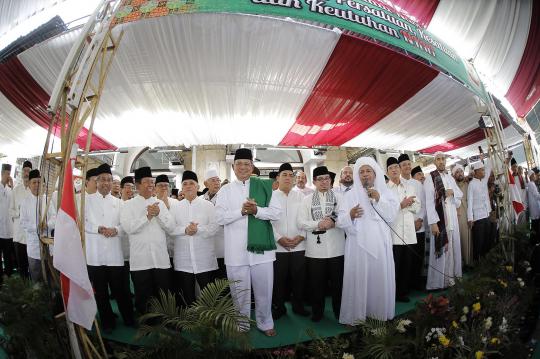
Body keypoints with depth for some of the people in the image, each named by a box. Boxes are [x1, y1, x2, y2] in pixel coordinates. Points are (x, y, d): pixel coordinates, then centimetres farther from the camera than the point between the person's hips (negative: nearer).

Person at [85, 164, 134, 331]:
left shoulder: (117, 202, 10)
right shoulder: (87, 200, 5)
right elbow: (82, 223, 0)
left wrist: (116, 229, -11)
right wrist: (98, 229, -14)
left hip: (115, 253, 1)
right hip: (95, 253, 0)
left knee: (120, 288, 5)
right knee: (100, 290, 9)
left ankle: (129, 319, 21)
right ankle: (107, 322, 25)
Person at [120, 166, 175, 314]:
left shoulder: (160, 203, 10)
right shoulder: (129, 205, 2)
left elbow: (170, 226, 3)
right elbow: (128, 227, -13)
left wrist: (158, 214, -12)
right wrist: (147, 216, -16)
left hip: (161, 258, 2)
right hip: (140, 260, -2)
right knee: (142, 297, 11)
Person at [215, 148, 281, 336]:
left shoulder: (263, 187, 5)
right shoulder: (225, 190, 5)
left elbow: (276, 212, -1)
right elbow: (220, 217, -3)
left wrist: (256, 210, -16)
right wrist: (242, 211, -15)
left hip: (261, 246, 1)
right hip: (236, 250, 0)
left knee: (264, 289, 11)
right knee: (240, 291, 11)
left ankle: (265, 323, 31)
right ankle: (241, 326, 30)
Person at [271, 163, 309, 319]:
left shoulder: (300, 196, 6)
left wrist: (301, 236, -8)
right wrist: (279, 238, -11)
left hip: (299, 245, 2)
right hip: (278, 246, -1)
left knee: (299, 277, 9)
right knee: (278, 279, 6)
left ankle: (298, 306, 28)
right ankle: (279, 307, 24)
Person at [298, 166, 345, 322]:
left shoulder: (339, 198, 7)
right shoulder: (307, 199, 6)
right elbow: (301, 222, -2)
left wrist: (334, 222, -19)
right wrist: (318, 224, -15)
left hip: (336, 248, 0)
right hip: (315, 249, 0)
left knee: (338, 282, 10)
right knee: (316, 283, 10)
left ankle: (339, 312, 29)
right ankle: (317, 312, 28)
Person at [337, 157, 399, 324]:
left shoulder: (386, 192, 10)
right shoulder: (351, 195, 4)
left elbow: (392, 215, 0)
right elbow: (341, 221, -4)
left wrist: (379, 200, -10)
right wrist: (350, 215, -25)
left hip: (380, 243, 2)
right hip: (358, 243, -1)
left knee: (380, 278, 4)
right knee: (358, 279, -2)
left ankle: (380, 314, 21)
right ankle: (356, 316, 11)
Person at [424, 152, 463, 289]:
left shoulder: (450, 177, 14)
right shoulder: (430, 178, -7)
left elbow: (460, 194, 19)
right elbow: (429, 201, -14)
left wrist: (452, 192, -6)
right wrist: (433, 222, -21)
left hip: (452, 217, 7)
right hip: (439, 218, -6)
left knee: (453, 246, 12)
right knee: (441, 248, -4)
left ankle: (453, 274, 25)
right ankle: (440, 280, 4)